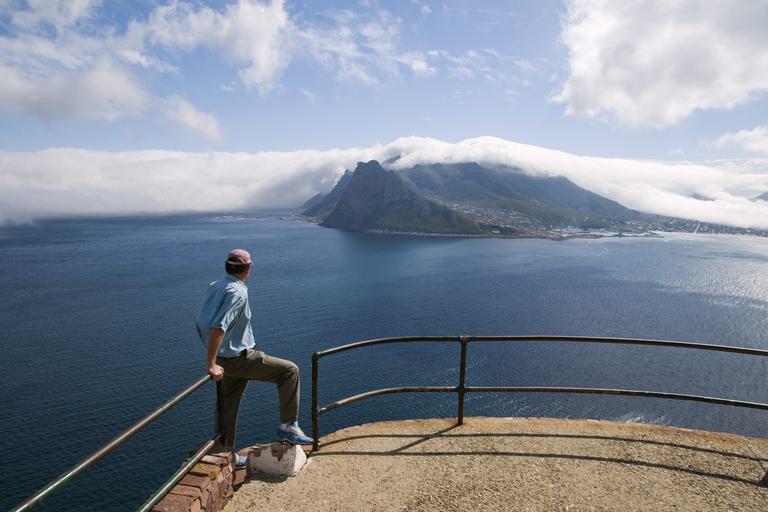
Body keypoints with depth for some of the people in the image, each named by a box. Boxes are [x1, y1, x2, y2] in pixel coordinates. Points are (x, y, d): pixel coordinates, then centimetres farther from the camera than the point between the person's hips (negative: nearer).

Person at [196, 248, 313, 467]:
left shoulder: (213, 287, 7)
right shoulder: (238, 292, -20)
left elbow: (200, 323, 15)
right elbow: (218, 328, -29)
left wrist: (213, 356, 23)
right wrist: (211, 364, -24)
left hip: (224, 359, 9)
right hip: (238, 358, -9)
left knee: (226, 407, 20)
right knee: (289, 370, -3)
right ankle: (288, 427, 1)